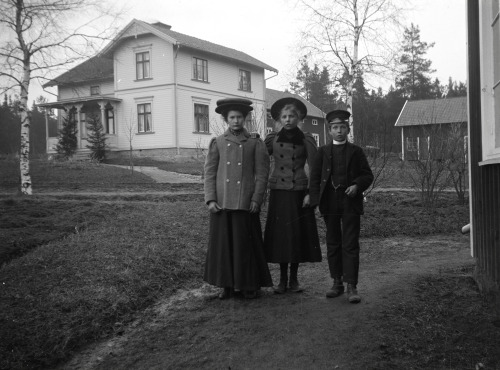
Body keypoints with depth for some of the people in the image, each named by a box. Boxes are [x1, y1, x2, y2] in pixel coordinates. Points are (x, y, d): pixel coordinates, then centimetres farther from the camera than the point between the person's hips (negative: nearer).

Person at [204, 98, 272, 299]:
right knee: (223, 243, 6)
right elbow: (209, 173, 5)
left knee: (246, 243, 4)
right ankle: (227, 284, 19)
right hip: (221, 203, 2)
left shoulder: (255, 143, 4)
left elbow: (262, 174, 1)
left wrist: (256, 200, -7)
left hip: (245, 203, -2)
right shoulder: (217, 143, 8)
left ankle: (249, 285, 18)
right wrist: (210, 200, -5)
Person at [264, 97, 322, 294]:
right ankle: (282, 279, 12)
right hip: (279, 192, 1)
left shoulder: (306, 140, 0)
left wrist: (310, 194, -7)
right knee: (280, 234, 2)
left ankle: (294, 279, 14)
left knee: (298, 234, 2)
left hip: (299, 193, -1)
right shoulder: (272, 139, 4)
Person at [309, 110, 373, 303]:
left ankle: (351, 286, -2)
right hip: (330, 203, 2)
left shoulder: (356, 151, 6)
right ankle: (337, 282, 19)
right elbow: (315, 176, 6)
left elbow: (367, 175, 6)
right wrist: (315, 199, -4)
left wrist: (357, 185, -13)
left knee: (350, 244, -4)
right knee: (333, 244, 9)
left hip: (350, 202, -2)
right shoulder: (323, 151, 9)